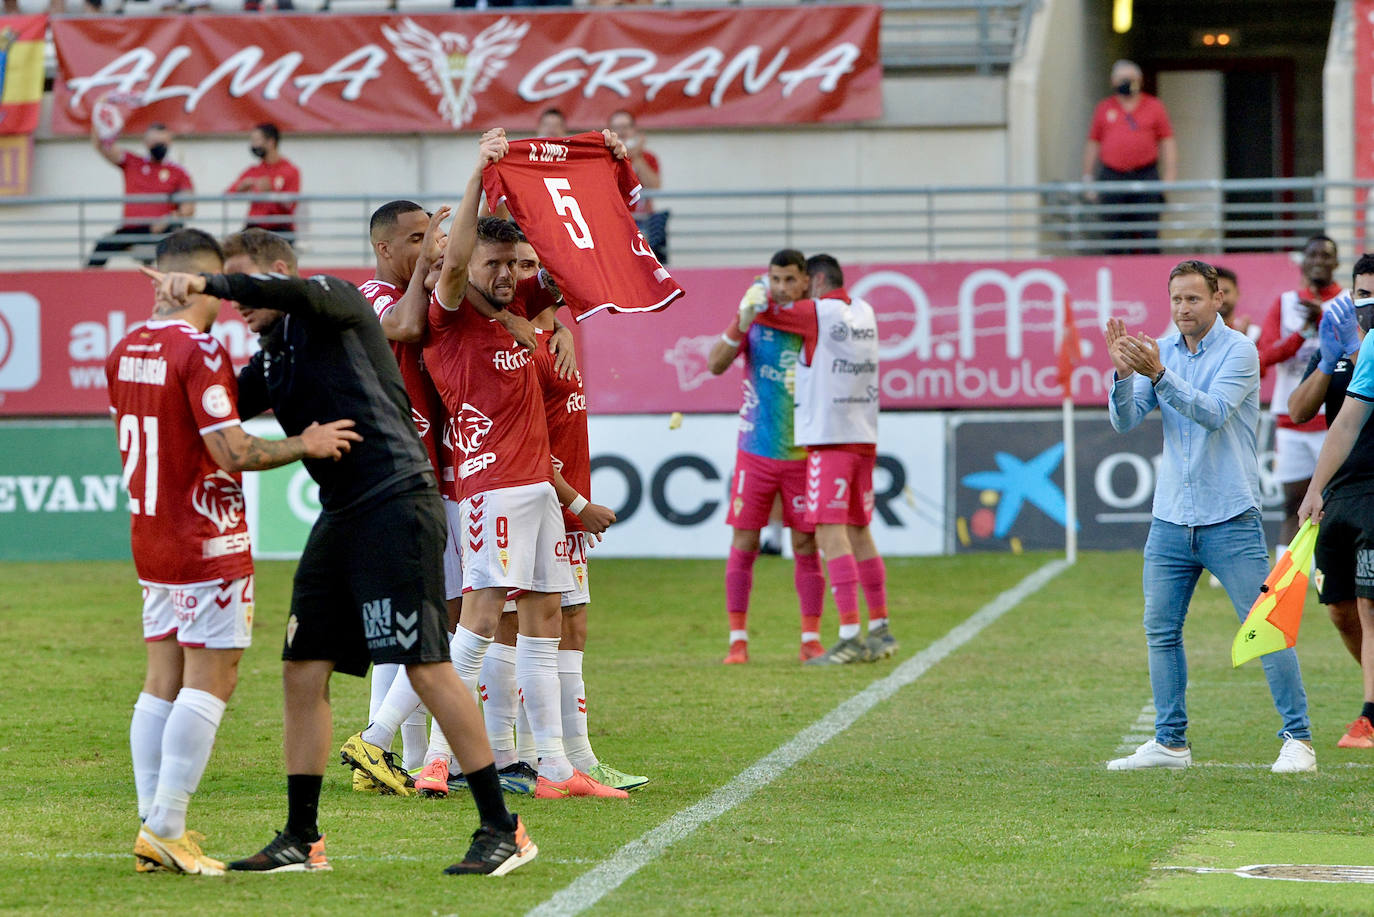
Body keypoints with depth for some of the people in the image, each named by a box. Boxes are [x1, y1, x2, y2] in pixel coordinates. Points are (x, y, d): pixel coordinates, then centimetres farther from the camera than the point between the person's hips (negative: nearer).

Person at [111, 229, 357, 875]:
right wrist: (305, 444, -9)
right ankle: (165, 829, -9)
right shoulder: (201, 352, -16)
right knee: (210, 681, -5)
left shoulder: (123, 353, 8)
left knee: (163, 681, 10)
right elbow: (232, 452, -21)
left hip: (149, 536, 8)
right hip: (208, 542, -8)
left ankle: (152, 828, 9)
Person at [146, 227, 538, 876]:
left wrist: (206, 283, -28)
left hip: (395, 501, -9)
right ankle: (301, 841, 13)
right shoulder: (270, 359, 20)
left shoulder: (336, 302, -3)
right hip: (341, 515, 9)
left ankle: (503, 830, -6)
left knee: (427, 668, -11)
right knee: (302, 671, 5)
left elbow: (296, 292, -24)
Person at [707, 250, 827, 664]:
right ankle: (738, 641, 5)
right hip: (756, 453, -1)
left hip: (802, 454, 1)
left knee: (806, 547, 3)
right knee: (743, 545, -1)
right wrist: (743, 318, -28)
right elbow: (715, 364, -14)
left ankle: (811, 640, 10)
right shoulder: (757, 316, -3)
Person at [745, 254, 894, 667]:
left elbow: (750, 311, -3)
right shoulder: (864, 312, 14)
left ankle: (850, 636, -17)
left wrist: (754, 297, 19)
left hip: (828, 439, -8)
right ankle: (880, 629, 19)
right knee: (859, 533, 15)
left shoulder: (816, 312, -7)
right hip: (864, 437, 8)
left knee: (832, 534, -10)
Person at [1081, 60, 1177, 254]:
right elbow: (1092, 143, 16)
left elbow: (1168, 142, 8)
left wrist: (1170, 175, 1)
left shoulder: (1154, 107, 9)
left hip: (1146, 176, -1)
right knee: (1116, 236, 0)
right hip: (1112, 177, 1)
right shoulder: (1103, 109, 13)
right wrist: (1088, 176, 11)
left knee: (1148, 232, -5)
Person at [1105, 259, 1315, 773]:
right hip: (1170, 519, 5)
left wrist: (1158, 374, -31)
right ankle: (1170, 743, 15)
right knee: (1161, 631, 6)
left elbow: (1213, 413, -21)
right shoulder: (1161, 352, 8)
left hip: (1230, 518, -5)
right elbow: (1125, 421, 0)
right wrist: (1124, 372, -18)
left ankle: (1298, 740, -1)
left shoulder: (1238, 351, -7)